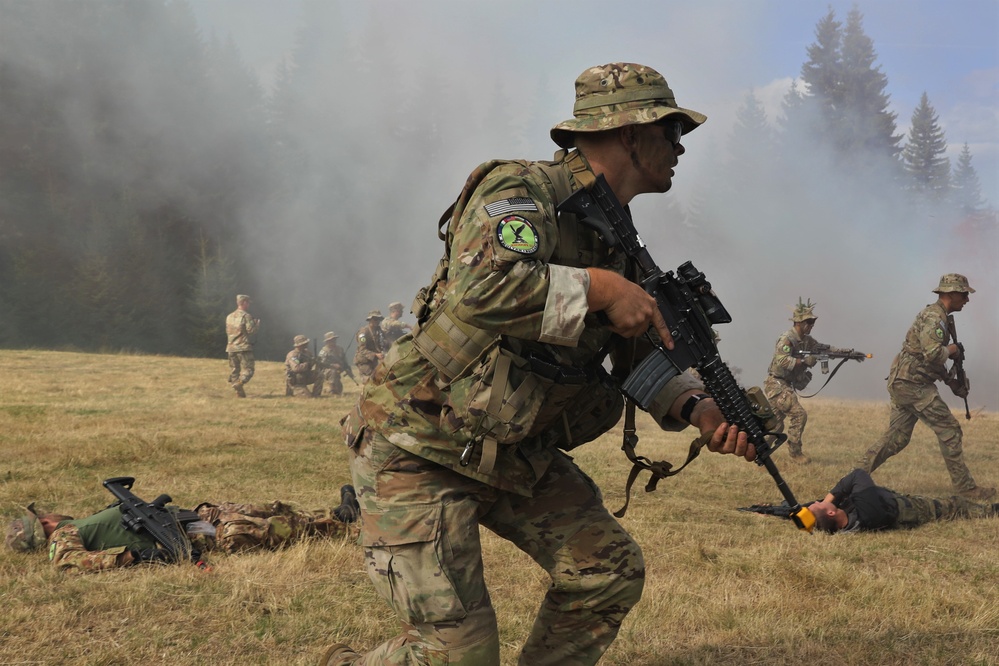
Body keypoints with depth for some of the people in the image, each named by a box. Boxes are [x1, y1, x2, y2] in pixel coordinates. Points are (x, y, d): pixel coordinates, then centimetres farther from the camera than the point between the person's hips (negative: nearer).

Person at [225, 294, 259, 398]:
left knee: (234, 370, 11)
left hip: (231, 348, 6)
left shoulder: (229, 317, 13)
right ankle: (239, 384, -27)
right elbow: (251, 330, -15)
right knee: (248, 370, -4)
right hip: (244, 347, -6)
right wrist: (257, 325, 6)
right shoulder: (246, 316, -9)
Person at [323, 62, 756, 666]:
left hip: (513, 451, 9)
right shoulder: (524, 190, -18)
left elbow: (643, 359, 12)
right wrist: (601, 288, -28)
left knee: (611, 570, 2)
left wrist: (700, 408, -7)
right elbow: (483, 289, -38)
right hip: (418, 450, -9)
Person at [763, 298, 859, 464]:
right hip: (777, 384, -10)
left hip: (786, 385, 10)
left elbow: (824, 348, 12)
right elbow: (781, 360, -30)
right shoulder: (787, 339, -19)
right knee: (799, 414, -15)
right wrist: (804, 361, -30)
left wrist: (847, 352, 1)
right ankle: (795, 453, -8)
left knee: (775, 419, 15)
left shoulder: (806, 340, 9)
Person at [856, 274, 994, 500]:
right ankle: (965, 488, 1)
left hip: (901, 382, 10)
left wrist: (950, 380, 17)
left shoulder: (935, 315, 18)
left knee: (896, 437, 11)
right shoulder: (934, 316, -15)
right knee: (949, 430, -4)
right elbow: (933, 354, -28)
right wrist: (951, 350, -8)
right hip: (912, 383, -10)